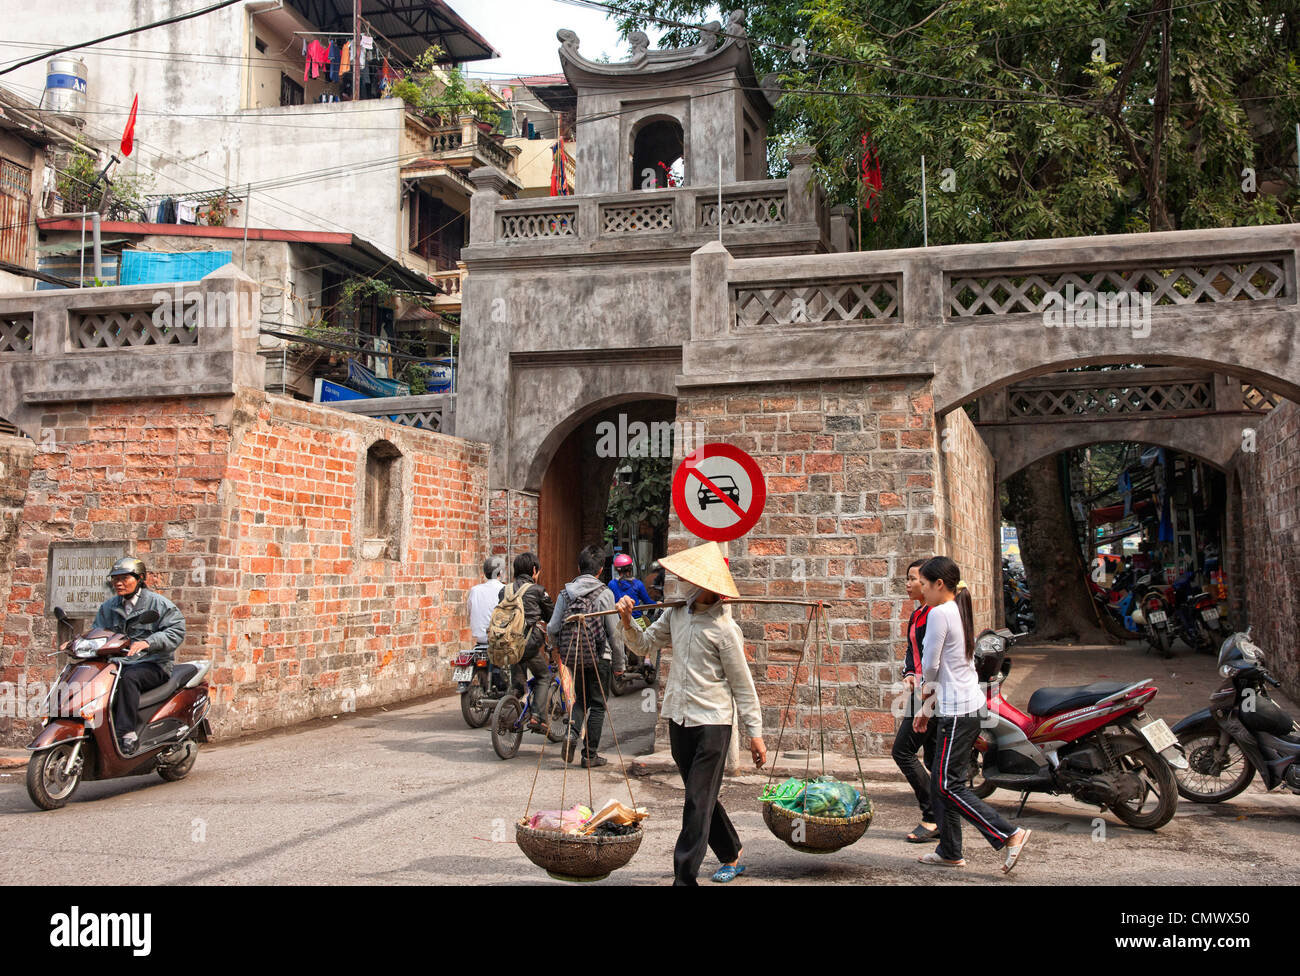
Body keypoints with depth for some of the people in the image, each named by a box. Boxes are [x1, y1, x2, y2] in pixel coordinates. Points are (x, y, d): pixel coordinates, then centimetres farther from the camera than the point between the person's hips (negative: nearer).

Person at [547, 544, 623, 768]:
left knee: (581, 698, 21)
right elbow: (614, 632, -7)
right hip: (599, 657, -4)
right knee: (597, 704, 7)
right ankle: (590, 755, 9)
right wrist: (619, 663, 3)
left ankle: (572, 732, -3)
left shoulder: (565, 593, 2)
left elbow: (552, 629, 0)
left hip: (572, 657, 4)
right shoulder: (604, 593, -8)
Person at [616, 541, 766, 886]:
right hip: (678, 718, 7)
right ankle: (732, 856, 34)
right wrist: (627, 621, -3)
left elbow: (742, 685, -7)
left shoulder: (724, 628, -12)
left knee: (699, 802, -6)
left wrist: (755, 733, -6)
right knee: (702, 796, 16)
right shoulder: (677, 613, 6)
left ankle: (685, 876, -4)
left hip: (712, 721, -7)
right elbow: (644, 644, 16)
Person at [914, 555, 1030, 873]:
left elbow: (930, 664, -14)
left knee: (949, 785, -6)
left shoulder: (939, 613, -14)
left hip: (956, 712, -10)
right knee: (940, 781, 13)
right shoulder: (960, 612, 15)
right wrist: (927, 707, 20)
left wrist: (926, 687, 9)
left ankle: (1009, 834, -7)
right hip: (969, 706, 10)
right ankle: (949, 851, 18)